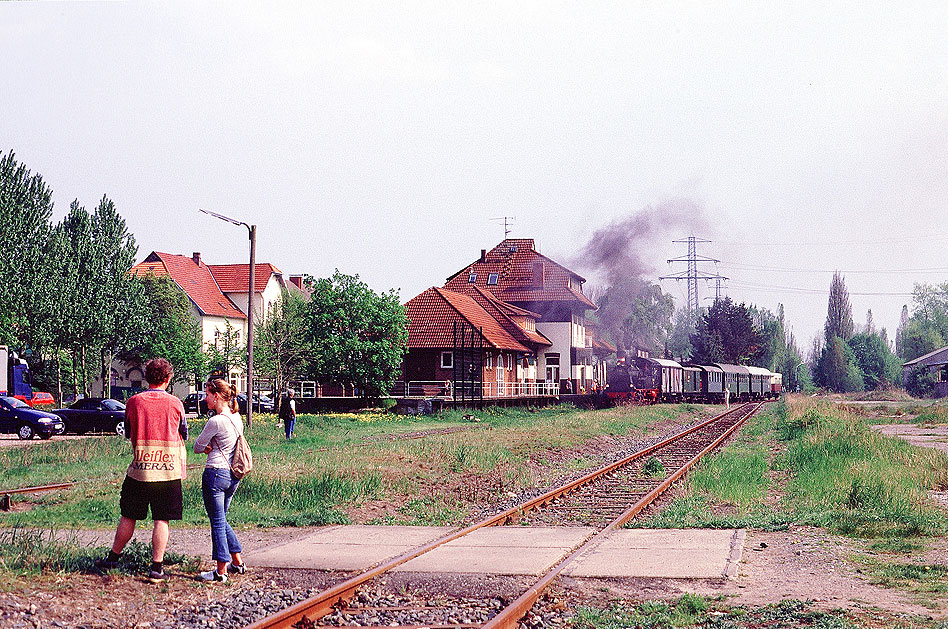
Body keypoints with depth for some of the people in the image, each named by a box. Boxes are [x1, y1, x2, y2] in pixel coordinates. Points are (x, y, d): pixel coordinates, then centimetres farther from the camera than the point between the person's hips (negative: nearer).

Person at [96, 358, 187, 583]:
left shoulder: (134, 402, 0)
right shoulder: (175, 404, -2)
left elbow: (128, 433, 14)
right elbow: (184, 435, 13)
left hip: (139, 470, 1)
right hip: (168, 471, -1)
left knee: (128, 517, 13)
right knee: (161, 520, 2)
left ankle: (113, 558, 25)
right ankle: (156, 568, 1)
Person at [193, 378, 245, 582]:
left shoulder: (216, 421, -18)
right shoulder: (237, 417, 7)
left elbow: (197, 447, -6)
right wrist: (213, 448, 5)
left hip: (216, 473, -8)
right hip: (233, 475, 8)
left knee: (217, 522, 1)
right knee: (221, 519, 21)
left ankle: (221, 571, 6)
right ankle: (237, 562, 25)